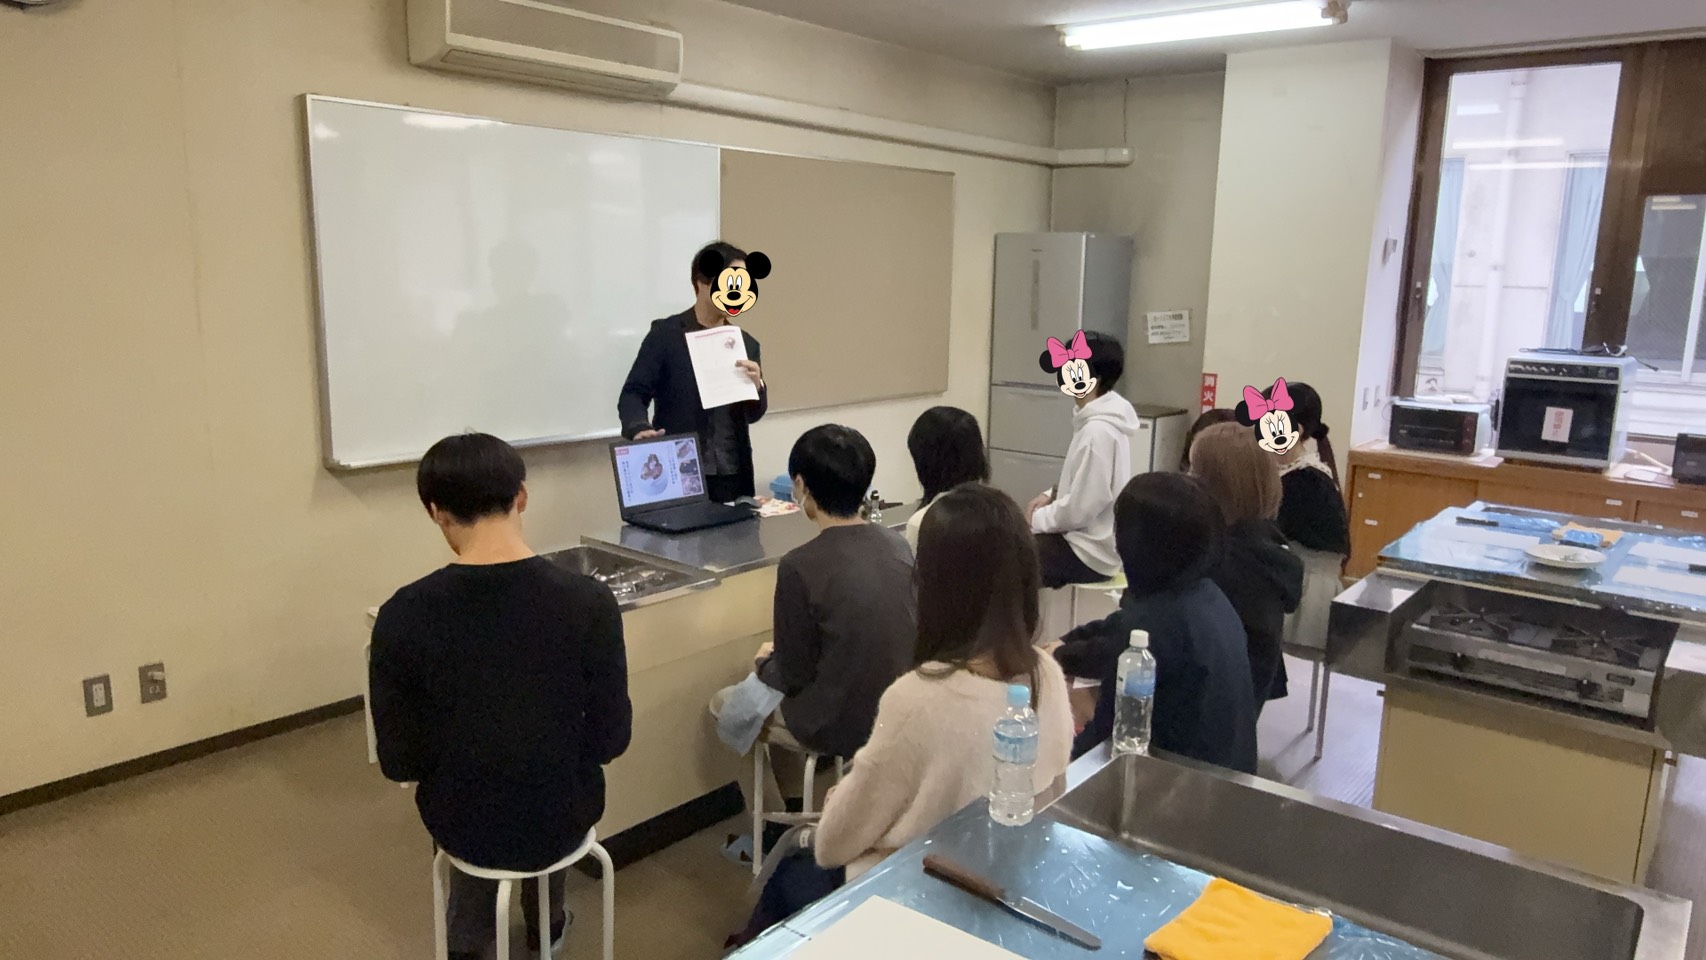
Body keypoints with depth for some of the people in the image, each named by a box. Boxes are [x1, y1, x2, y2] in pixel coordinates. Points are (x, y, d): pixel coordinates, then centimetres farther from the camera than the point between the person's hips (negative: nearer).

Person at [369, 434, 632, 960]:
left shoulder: (403, 615, -21)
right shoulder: (589, 601, -21)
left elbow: (401, 761, -11)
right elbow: (611, 740, -11)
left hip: (462, 824, 0)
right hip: (563, 818, 0)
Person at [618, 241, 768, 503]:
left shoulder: (746, 342, 9)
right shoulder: (665, 334, -4)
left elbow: (753, 414, 13)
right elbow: (633, 394, -6)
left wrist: (756, 386, -9)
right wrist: (640, 429, -26)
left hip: (733, 477, 4)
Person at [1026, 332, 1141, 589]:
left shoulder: (1098, 431, -24)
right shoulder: (1098, 419, 6)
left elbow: (1080, 508, -24)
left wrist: (1035, 520, -10)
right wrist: (1051, 496, 5)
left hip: (1089, 552, -9)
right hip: (1088, 538, 9)